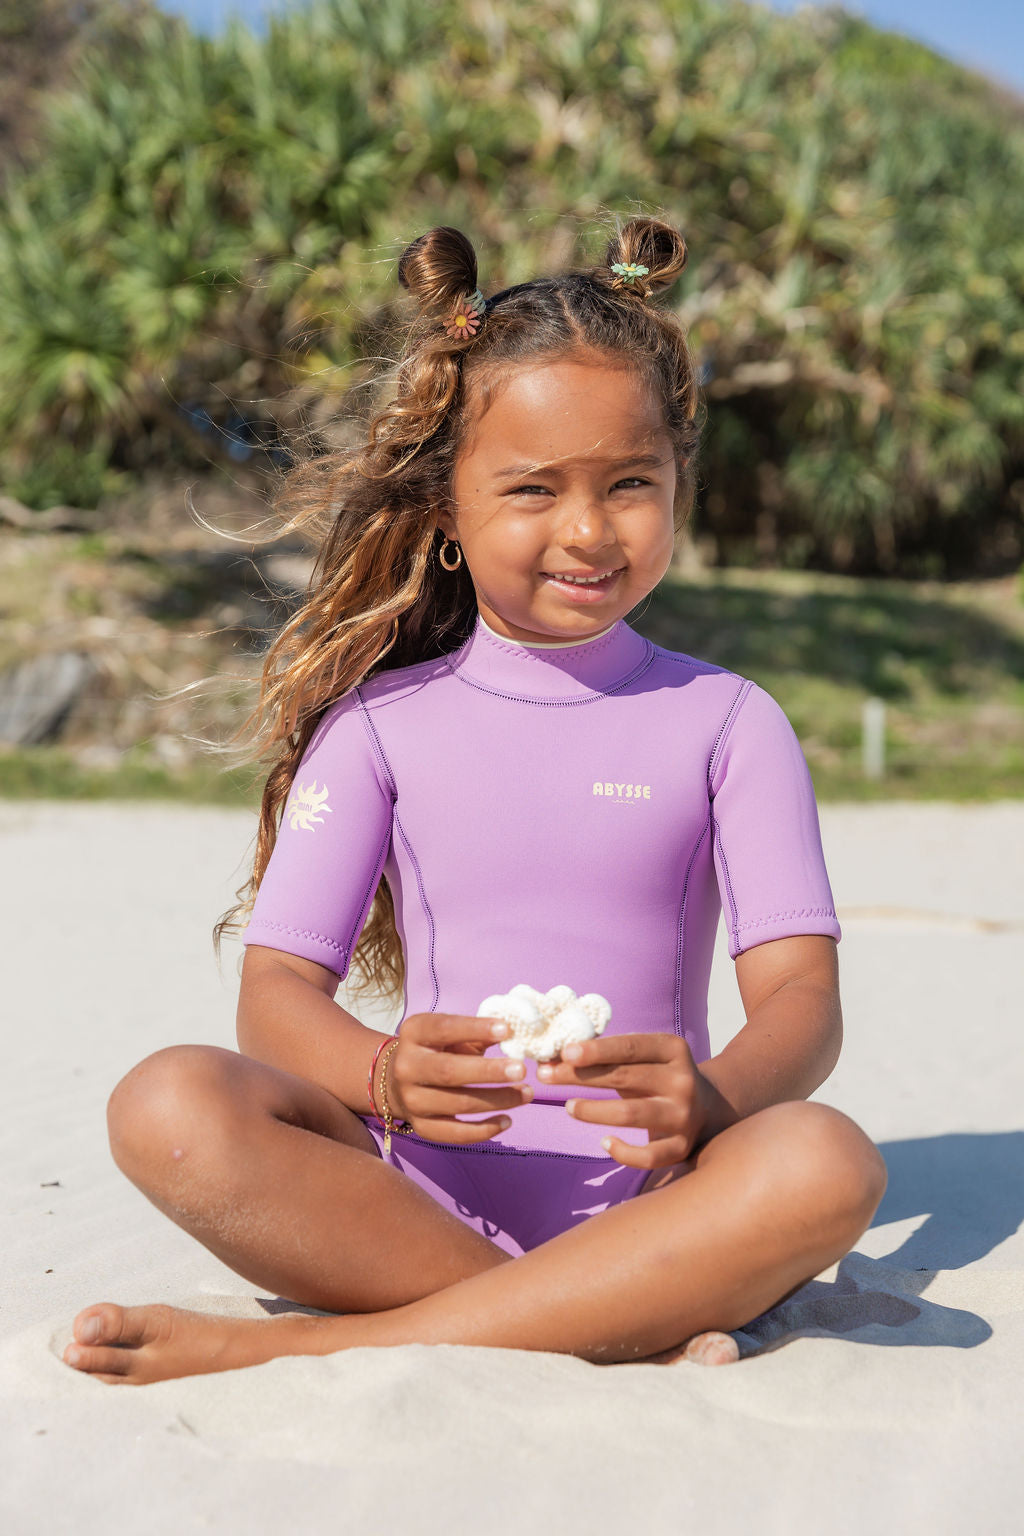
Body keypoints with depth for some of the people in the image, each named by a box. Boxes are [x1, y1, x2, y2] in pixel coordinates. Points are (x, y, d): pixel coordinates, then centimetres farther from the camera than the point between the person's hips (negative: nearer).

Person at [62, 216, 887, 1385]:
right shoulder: (383, 721, 9)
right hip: (414, 1191, 0)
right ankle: (611, 1334, -28)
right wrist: (386, 1075, -22)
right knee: (169, 1104, -25)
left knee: (826, 1162, -31)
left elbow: (803, 994, -1)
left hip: (643, 1197, 0)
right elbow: (277, 986, 2)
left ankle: (318, 1348, -29)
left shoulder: (725, 721, 8)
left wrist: (711, 1098, -25)